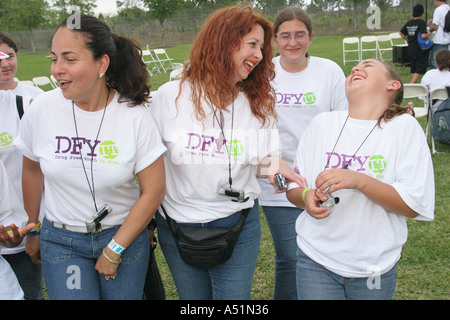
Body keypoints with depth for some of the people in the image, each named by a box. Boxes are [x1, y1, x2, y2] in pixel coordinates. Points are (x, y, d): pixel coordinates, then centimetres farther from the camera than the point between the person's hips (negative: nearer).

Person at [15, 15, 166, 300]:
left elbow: (153, 192, -11)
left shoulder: (136, 117, -17)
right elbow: (32, 169, 6)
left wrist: (114, 250, -9)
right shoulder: (41, 110, -11)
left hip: (126, 234, -1)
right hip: (61, 240, 1)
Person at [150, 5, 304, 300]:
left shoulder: (259, 104, -2)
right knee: (192, 297, 18)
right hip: (177, 224, 0)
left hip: (238, 226, 1)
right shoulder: (171, 96, -10)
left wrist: (274, 165, -22)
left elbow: (260, 162, 2)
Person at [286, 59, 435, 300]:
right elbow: (293, 187, 6)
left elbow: (416, 206, -11)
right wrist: (307, 196, -16)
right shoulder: (322, 122, 2)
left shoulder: (405, 127, -6)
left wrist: (359, 180, -23)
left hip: (375, 268, -1)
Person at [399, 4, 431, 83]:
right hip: (420, 49, -7)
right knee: (421, 68, -2)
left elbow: (401, 33, 14)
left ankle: (413, 83, 22)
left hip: (410, 49, 7)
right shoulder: (421, 22, -14)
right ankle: (412, 84, -12)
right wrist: (428, 33, -5)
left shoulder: (409, 22, 6)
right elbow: (423, 36, -25)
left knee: (413, 68, 17)